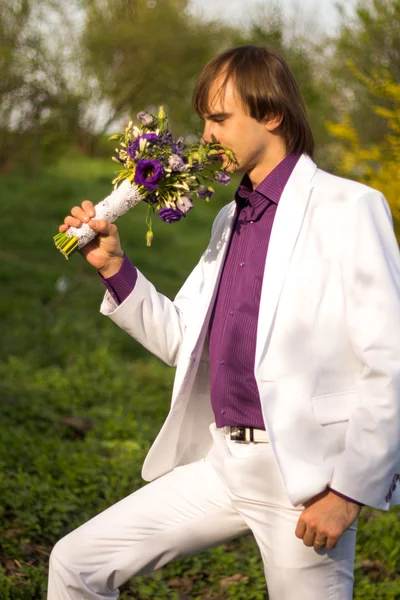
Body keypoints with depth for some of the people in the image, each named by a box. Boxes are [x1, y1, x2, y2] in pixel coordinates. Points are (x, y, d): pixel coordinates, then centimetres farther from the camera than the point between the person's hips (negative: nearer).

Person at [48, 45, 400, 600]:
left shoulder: (348, 208, -9)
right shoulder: (230, 219, 15)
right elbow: (183, 341, 16)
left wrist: (350, 490, -15)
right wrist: (114, 267, 5)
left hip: (304, 476, -7)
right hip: (223, 462, 7)